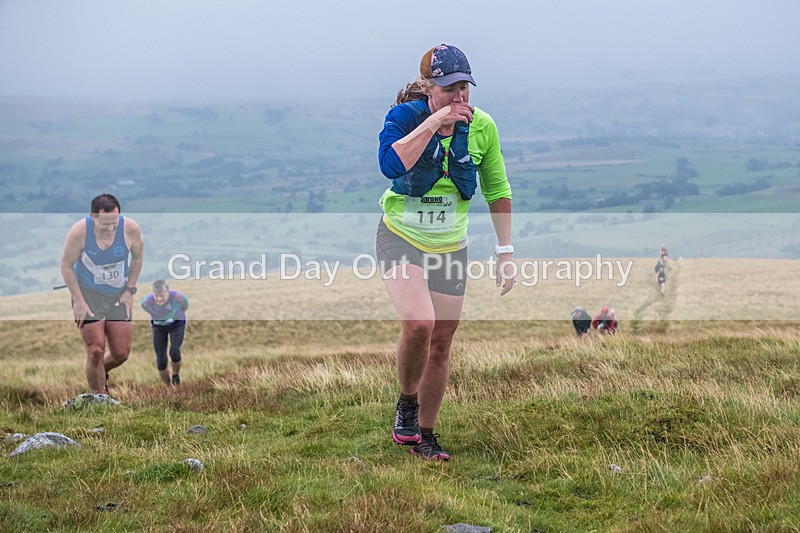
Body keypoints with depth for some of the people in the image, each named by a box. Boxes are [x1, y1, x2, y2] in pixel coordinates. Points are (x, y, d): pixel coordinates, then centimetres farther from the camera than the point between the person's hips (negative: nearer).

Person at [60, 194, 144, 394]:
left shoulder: (130, 228, -18)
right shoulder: (79, 231, -23)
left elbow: (138, 257, 2)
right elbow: (66, 266, -10)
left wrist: (130, 290, -2)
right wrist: (78, 301, -12)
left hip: (118, 295, 3)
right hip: (88, 294, -3)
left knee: (121, 353, 3)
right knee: (96, 351, -12)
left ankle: (100, 371, 37)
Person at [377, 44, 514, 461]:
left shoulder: (482, 127, -6)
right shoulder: (405, 116, -15)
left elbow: (497, 191, 6)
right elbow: (391, 165, -35)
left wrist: (505, 251, 3)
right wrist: (435, 121, -34)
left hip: (449, 245, 4)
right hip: (401, 237, -4)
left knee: (440, 343, 5)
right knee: (418, 324, -26)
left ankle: (425, 435, 21)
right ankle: (406, 404, 1)